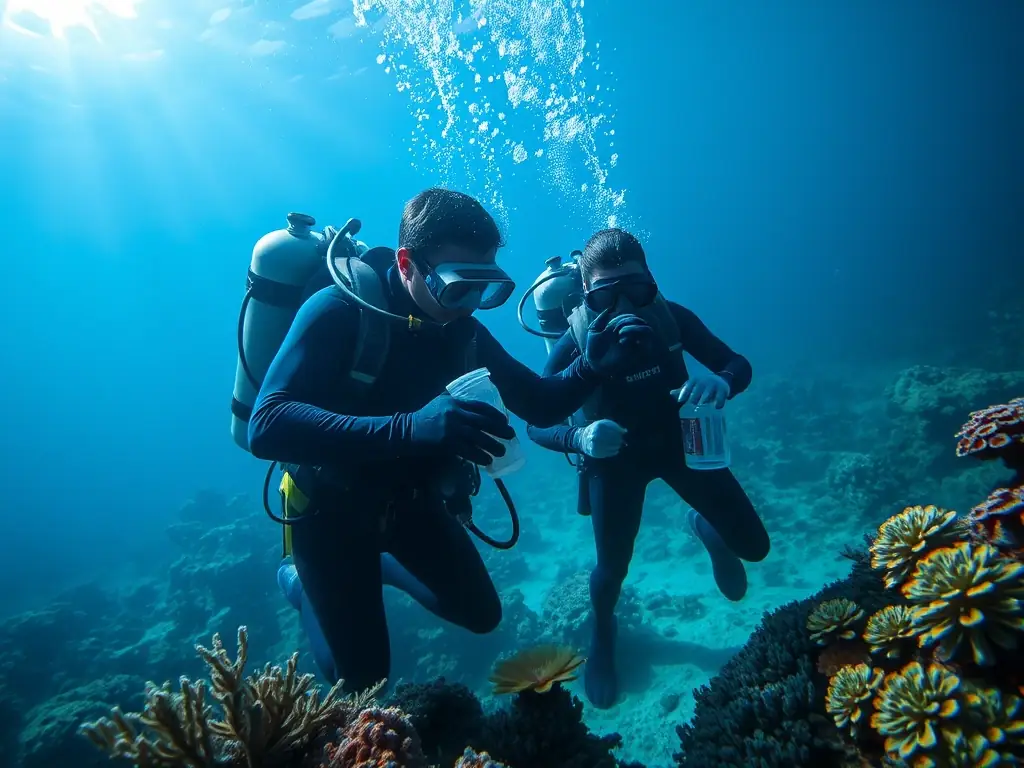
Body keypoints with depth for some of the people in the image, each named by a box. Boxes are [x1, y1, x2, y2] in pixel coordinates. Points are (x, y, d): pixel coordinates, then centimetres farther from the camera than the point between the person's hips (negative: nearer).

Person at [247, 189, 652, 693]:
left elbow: (539, 405, -5)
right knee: (363, 676, 1)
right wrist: (409, 427, -53)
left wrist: (593, 367, -27)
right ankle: (304, 582, 29)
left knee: (481, 615, 12)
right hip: (334, 509, -5)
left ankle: (384, 567, 36)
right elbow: (267, 426, -41)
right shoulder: (339, 311, -28)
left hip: (412, 501, 5)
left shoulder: (461, 327, -10)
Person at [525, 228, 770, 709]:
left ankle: (705, 529, 42)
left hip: (680, 439, 3)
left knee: (753, 546, 4)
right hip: (616, 456, -2)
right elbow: (535, 424, -22)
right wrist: (580, 439, -43)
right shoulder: (574, 345, -27)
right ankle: (602, 638, 41)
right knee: (613, 568, 5)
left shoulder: (671, 317, -21)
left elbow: (739, 365, -13)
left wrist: (721, 383, -37)